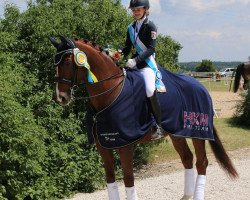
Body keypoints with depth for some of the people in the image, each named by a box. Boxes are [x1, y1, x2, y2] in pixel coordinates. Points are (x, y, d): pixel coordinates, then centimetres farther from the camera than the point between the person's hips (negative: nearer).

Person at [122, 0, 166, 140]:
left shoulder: (150, 26, -4)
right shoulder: (131, 28, 16)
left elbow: (151, 49, -14)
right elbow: (127, 48, 20)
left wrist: (136, 60, -25)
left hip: (147, 63, -7)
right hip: (134, 63, 7)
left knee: (150, 89, -28)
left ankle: (159, 126, -21)